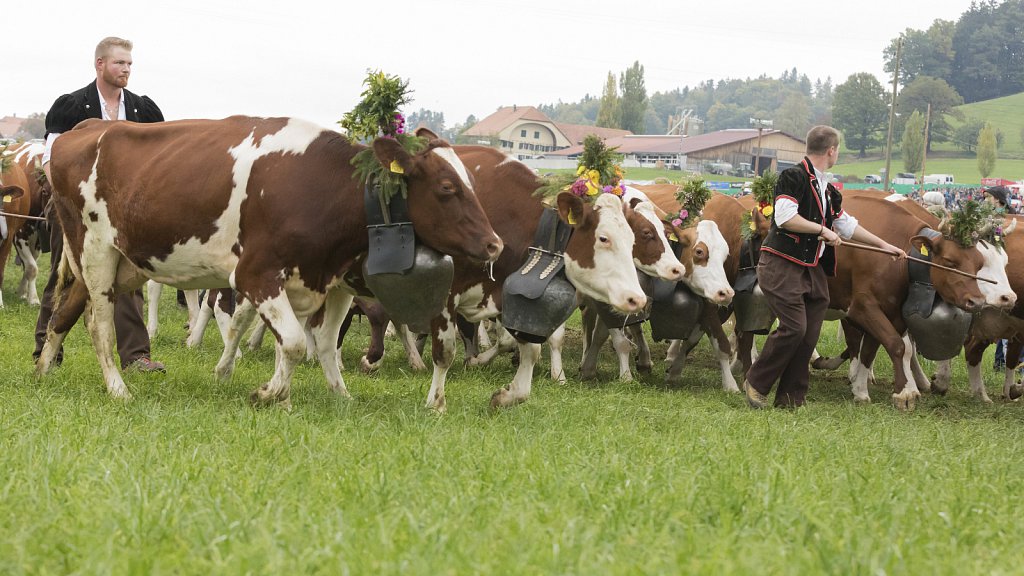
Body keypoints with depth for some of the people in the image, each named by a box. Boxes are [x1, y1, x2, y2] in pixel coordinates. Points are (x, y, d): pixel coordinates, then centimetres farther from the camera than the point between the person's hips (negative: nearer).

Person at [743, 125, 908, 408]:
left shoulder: (827, 190, 19)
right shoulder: (794, 177, -8)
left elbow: (847, 225, 29)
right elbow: (785, 217, -20)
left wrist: (883, 245, 31)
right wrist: (822, 229, -12)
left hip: (812, 270, 9)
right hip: (782, 265, -9)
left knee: (808, 334, 4)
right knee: (794, 327, -16)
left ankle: (790, 398, 11)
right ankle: (756, 384, -3)